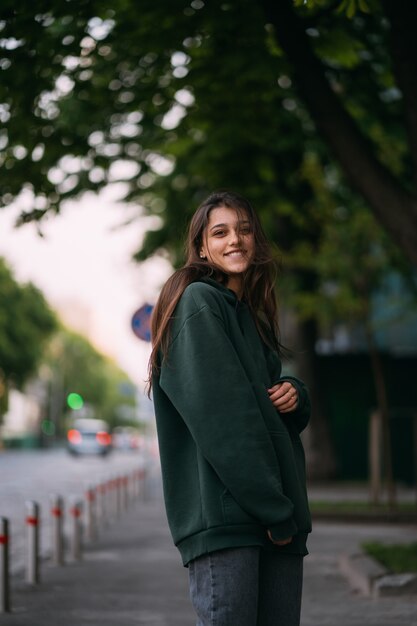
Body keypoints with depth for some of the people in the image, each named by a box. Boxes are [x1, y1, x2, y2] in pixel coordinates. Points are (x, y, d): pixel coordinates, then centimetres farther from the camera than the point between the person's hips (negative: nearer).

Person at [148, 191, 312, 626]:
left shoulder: (250, 314, 21)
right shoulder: (198, 302, -4)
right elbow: (222, 418, -13)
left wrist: (294, 396, 1)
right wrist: (274, 510, -16)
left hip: (277, 518, 8)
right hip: (223, 510, -8)